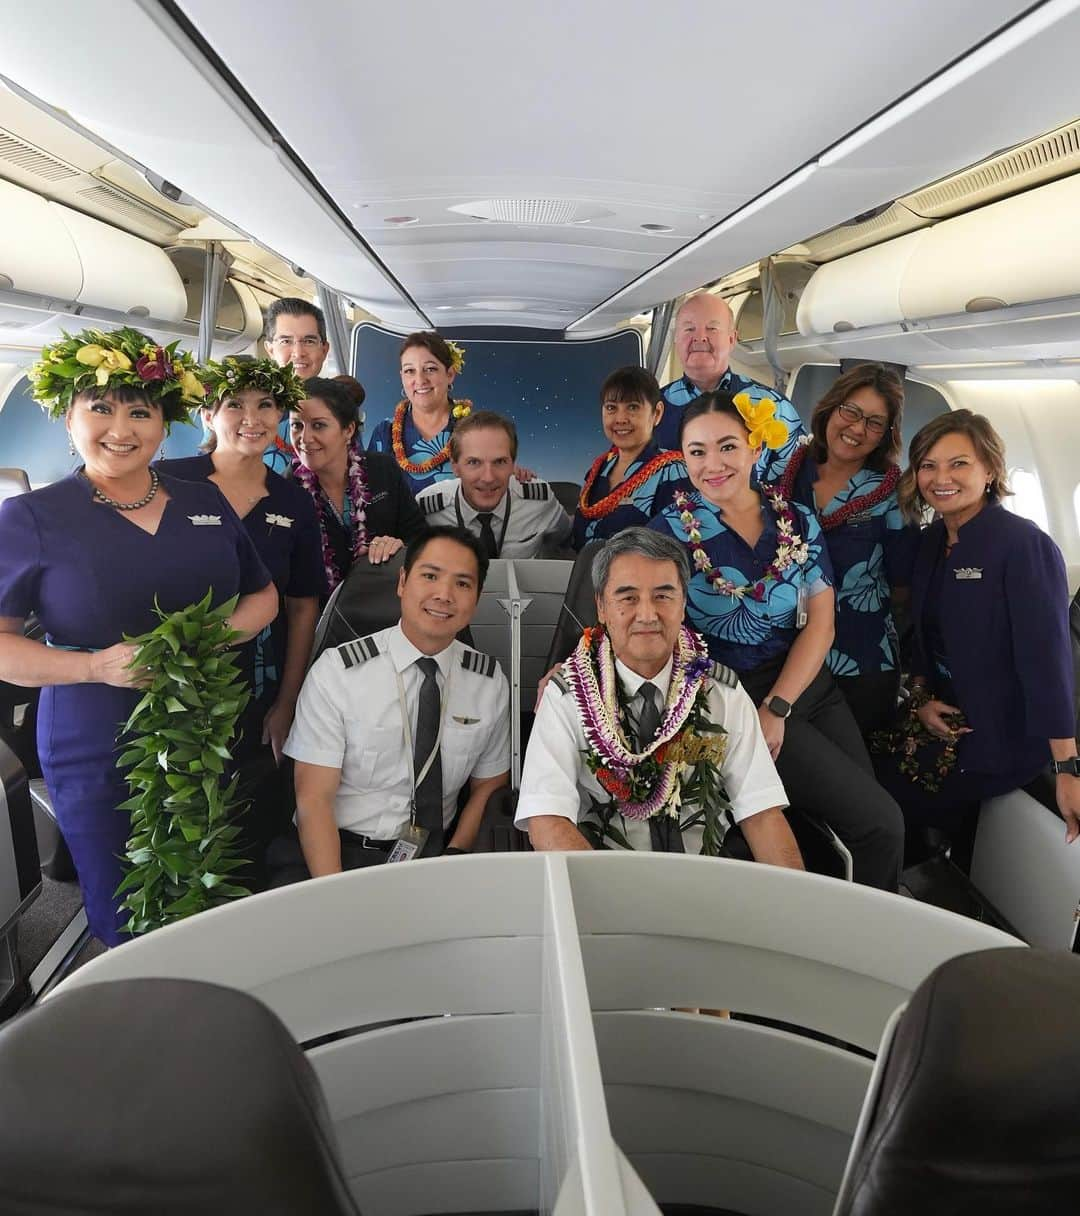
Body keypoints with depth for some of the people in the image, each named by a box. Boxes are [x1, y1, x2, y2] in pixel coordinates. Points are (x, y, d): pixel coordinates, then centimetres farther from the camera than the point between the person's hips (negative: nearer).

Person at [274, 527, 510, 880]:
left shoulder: (491, 683, 2)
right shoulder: (336, 671, -7)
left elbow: (488, 788, 10)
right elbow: (313, 800, -9)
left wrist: (452, 860, -6)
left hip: (434, 854, 3)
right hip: (338, 851, -2)